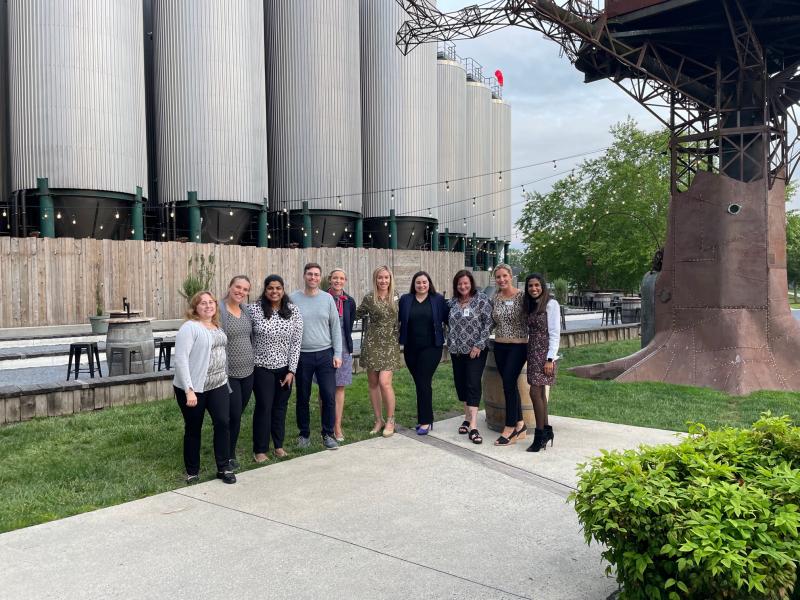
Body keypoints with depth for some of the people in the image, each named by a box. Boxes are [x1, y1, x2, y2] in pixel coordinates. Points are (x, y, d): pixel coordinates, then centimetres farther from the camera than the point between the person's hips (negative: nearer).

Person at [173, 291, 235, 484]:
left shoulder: (217, 327, 9)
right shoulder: (190, 327, -14)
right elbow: (180, 359, -20)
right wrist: (189, 390, -24)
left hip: (218, 385, 6)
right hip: (193, 388, -6)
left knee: (223, 423, -4)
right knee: (193, 429, 7)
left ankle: (224, 468, 8)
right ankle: (192, 472, 21)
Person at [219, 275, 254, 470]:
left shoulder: (246, 311, 9)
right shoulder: (219, 310, -12)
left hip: (248, 371, 6)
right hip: (228, 373, -6)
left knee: (238, 414, 13)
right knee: (234, 416, -3)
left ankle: (230, 450, 28)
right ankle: (229, 455, 15)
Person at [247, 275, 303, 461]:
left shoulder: (293, 311, -4)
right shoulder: (254, 309, -9)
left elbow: (296, 343, -3)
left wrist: (291, 370, -6)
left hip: (284, 368, 2)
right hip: (262, 367, -2)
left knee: (280, 407, 12)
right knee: (263, 407, 2)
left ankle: (278, 445, 28)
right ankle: (260, 449, 15)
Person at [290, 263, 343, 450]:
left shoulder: (327, 298, 3)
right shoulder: (293, 299, -2)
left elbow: (335, 327, 5)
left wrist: (337, 354, 0)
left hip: (325, 354, 1)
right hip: (301, 355, -1)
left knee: (329, 396, -1)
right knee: (303, 397, 9)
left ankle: (328, 434, 14)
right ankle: (304, 434, 24)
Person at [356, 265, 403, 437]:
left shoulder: (395, 297, 4)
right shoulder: (369, 298, -3)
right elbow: (357, 314, 7)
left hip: (390, 345, 0)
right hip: (372, 344, 0)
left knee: (384, 382, -12)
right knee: (373, 383, 5)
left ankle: (390, 420, 4)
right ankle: (378, 420, 19)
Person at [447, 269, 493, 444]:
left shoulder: (481, 299, -7)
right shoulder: (453, 301, 7)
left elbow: (488, 323, -10)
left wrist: (479, 345, -14)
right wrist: (451, 343, 8)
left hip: (475, 350, -5)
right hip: (457, 350, 5)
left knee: (473, 384, -10)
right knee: (460, 384, 9)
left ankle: (473, 426, -13)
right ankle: (468, 417, 25)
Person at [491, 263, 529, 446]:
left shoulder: (521, 297, -9)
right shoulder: (495, 298, 7)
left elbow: (530, 320, -7)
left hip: (518, 346, -5)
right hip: (500, 346, 5)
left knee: (508, 384, -9)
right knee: (510, 385, 8)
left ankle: (510, 428, 0)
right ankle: (520, 425, 18)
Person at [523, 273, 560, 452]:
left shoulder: (551, 304, -9)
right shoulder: (531, 305, 14)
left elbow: (555, 334, -12)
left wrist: (550, 359, -16)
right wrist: (529, 354, 8)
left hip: (544, 353, -7)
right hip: (532, 352, 7)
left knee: (535, 392, -10)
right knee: (540, 393, 9)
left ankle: (540, 434, -2)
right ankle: (546, 432, 17)